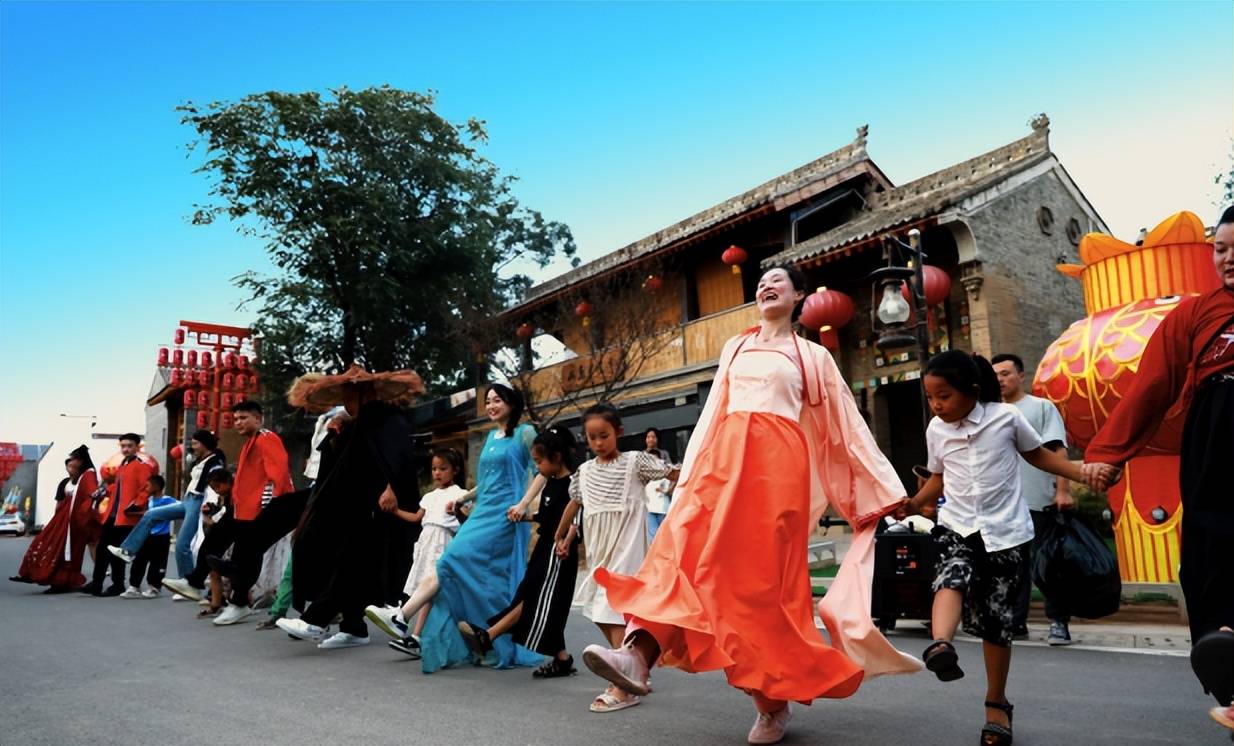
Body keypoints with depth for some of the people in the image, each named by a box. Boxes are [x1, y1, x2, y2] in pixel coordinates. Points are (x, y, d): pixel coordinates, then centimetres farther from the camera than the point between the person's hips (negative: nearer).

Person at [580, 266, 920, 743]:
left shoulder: (812, 356, 15)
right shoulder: (734, 348, 23)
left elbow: (846, 423, 15)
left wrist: (884, 488, 14)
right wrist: (692, 469, 15)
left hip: (777, 461, -3)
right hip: (724, 456, 3)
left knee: (767, 574, -5)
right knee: (686, 547, -17)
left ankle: (775, 700, 7)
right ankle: (638, 655, -31)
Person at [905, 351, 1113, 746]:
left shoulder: (1006, 417, -7)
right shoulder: (936, 430, 1)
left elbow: (1038, 454, 8)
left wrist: (1084, 474, -5)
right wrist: (914, 503, -2)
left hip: (1005, 531, -2)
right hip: (956, 526, 2)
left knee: (997, 620, 3)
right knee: (952, 577, -32)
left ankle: (996, 703, 20)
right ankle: (940, 645, -56)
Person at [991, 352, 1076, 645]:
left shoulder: (1041, 407, 4)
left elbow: (1058, 451, -5)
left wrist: (1063, 490, -15)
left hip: (1040, 501, -5)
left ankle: (1058, 623, 7)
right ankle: (1015, 621, 15)